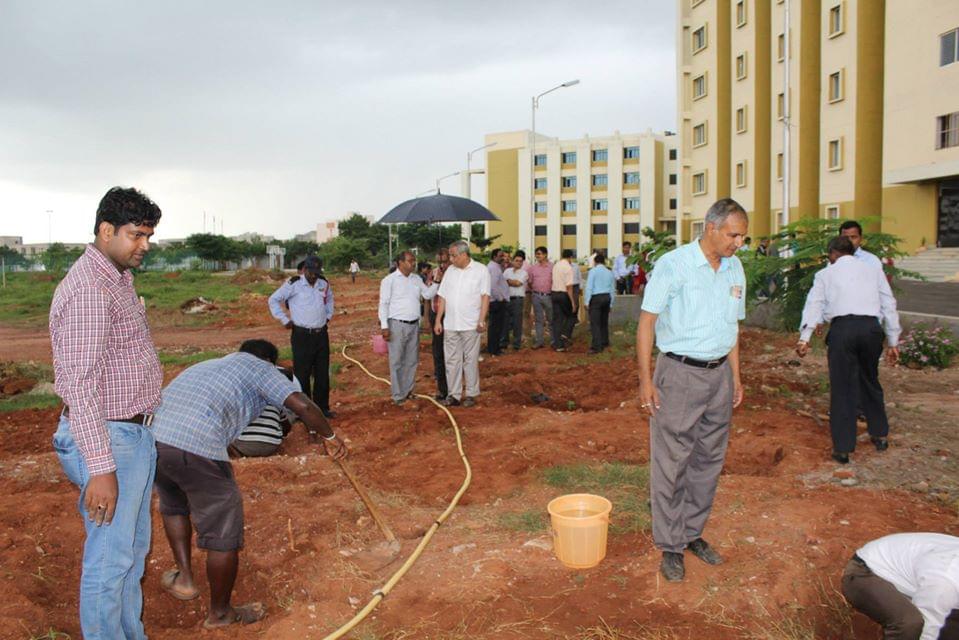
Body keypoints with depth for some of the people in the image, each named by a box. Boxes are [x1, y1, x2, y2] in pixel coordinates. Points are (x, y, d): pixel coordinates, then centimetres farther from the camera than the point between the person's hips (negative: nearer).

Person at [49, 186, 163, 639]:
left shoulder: (118, 280, 11)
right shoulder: (88, 289, -21)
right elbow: (80, 386, -25)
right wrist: (100, 469, -25)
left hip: (136, 434, 10)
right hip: (107, 439, -10)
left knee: (134, 548, 20)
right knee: (110, 558, 2)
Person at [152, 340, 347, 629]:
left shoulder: (210, 365, 33)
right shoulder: (259, 367, 13)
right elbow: (302, 405, -1)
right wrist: (329, 436, 15)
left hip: (151, 437, 8)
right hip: (196, 447, -8)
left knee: (174, 505, 37)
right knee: (224, 533, 11)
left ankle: (184, 578, 39)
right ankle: (220, 613, 27)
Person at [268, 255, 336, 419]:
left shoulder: (324, 284, 8)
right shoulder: (294, 284, -8)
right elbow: (274, 300, -1)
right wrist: (285, 320, -4)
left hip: (321, 334, 5)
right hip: (302, 335, -5)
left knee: (323, 373, 9)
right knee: (302, 374, -2)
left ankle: (323, 408, 19)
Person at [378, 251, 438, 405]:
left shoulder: (417, 279, 10)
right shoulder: (389, 280, -6)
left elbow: (428, 295, 9)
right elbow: (383, 304, -7)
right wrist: (384, 326, -13)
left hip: (414, 325, 6)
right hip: (397, 325, -6)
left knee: (412, 361, 13)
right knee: (397, 362, 0)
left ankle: (408, 391, 26)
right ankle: (398, 396, 9)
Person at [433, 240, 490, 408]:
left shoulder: (480, 270, -4)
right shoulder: (450, 271, 8)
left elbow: (485, 296, -7)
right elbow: (443, 297, 9)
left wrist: (482, 321, -14)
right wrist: (438, 320, 5)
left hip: (470, 325, -4)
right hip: (450, 324, 4)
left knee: (470, 360, 5)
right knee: (452, 360, 8)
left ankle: (471, 394, 16)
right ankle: (454, 394, 16)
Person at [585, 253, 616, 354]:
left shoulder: (593, 271, -6)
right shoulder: (609, 272, 10)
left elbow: (589, 287, -11)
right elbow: (612, 289, 13)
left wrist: (587, 302, -7)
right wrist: (610, 303, 20)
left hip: (596, 298, -6)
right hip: (607, 297, 6)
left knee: (595, 323, -6)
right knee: (604, 321, 19)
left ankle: (596, 346, -11)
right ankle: (604, 342, 30)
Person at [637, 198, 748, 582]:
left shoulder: (735, 269, 9)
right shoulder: (673, 264, -11)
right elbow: (646, 322, -10)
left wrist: (735, 376, 16)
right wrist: (645, 379, -14)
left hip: (719, 374, 6)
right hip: (680, 373, -6)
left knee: (709, 460, 13)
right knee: (671, 463, 0)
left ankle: (693, 533, 29)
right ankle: (670, 546, 13)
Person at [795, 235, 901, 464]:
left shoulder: (825, 274, 15)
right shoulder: (873, 270, 21)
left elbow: (814, 304, 1)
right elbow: (889, 305, 17)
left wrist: (805, 337, -9)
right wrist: (893, 341, 20)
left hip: (842, 327, -3)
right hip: (871, 327, 3)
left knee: (842, 387, 3)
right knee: (870, 382, 23)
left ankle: (842, 448, 7)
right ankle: (880, 435, 36)